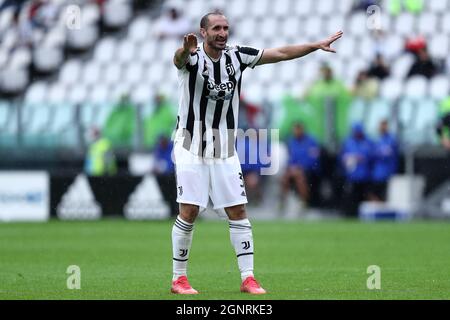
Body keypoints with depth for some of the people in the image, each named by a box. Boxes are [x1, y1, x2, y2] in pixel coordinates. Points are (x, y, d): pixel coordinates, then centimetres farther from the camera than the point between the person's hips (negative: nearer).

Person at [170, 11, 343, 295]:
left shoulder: (236, 56, 1)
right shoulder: (193, 57, -14)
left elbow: (281, 53, 8)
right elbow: (179, 59, -39)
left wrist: (317, 45, 3)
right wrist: (185, 50, -64)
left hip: (225, 149, 5)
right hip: (191, 147, -5)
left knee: (238, 212, 1)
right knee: (189, 212, -8)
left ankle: (248, 277, 5)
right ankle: (179, 279, 4)